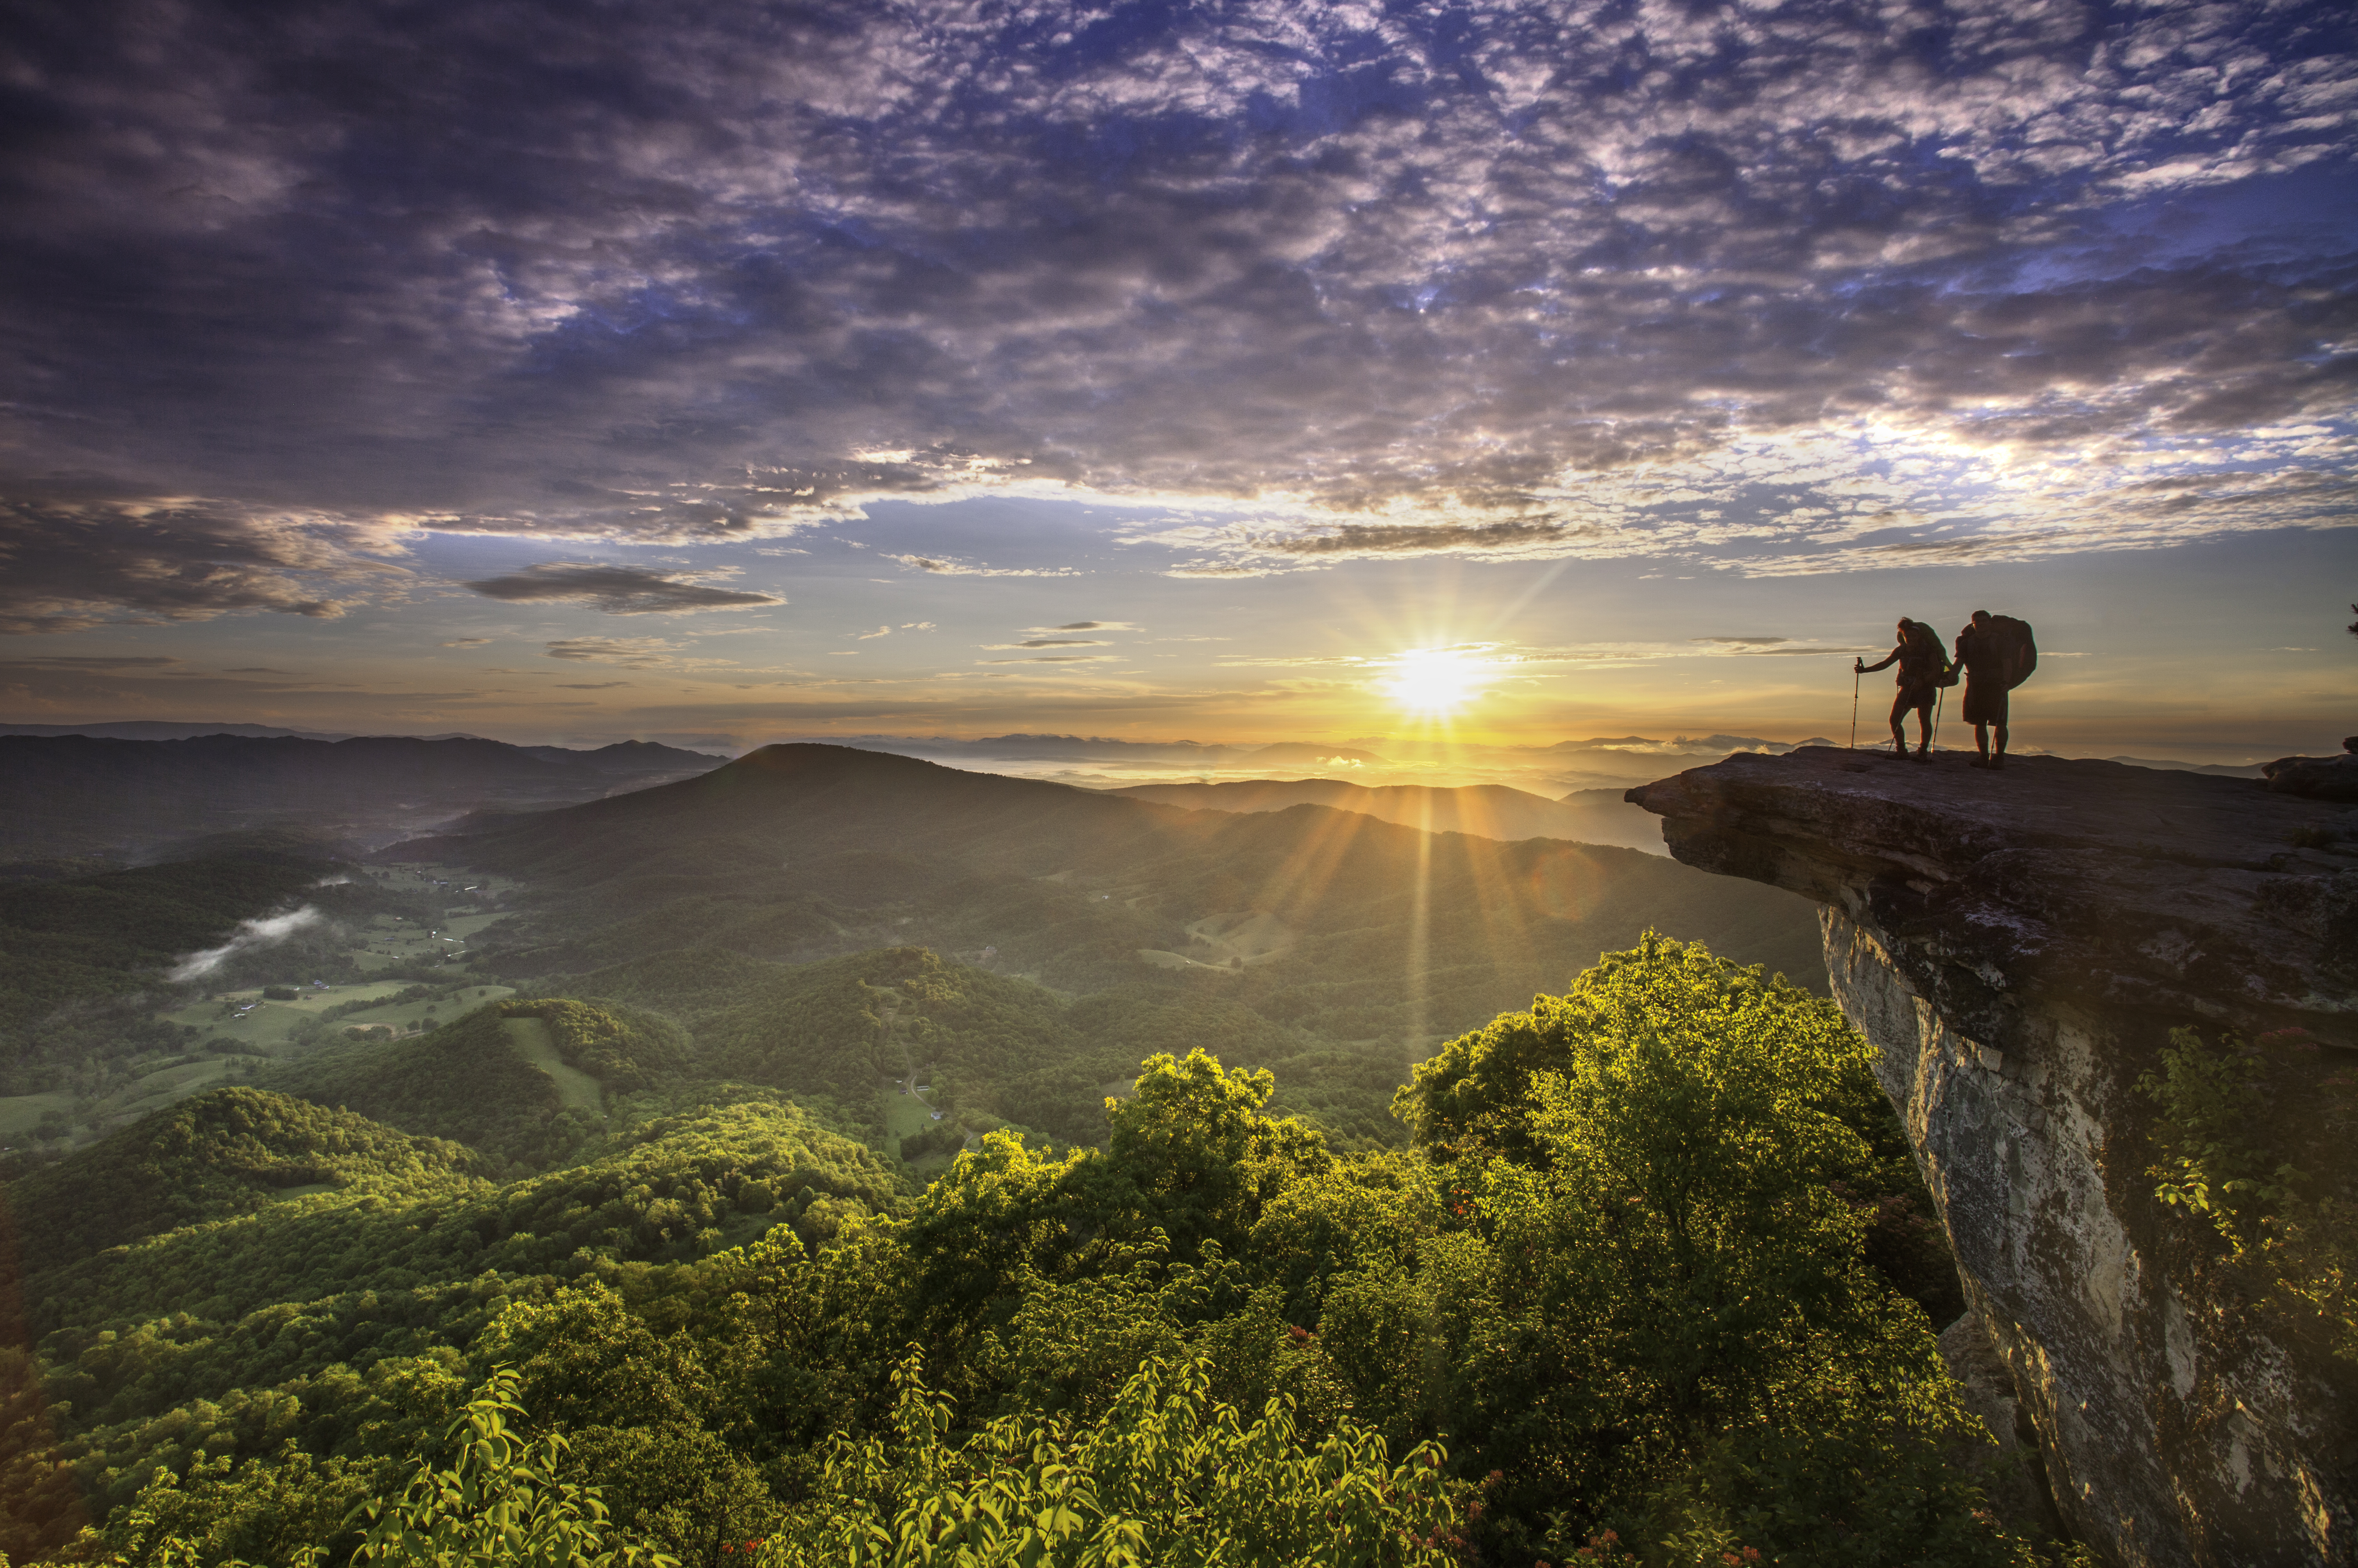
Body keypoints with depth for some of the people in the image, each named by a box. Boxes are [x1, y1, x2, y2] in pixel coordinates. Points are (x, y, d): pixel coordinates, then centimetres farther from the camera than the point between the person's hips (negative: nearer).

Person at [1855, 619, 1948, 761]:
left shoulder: (1928, 649, -10)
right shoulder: (1901, 650, 3)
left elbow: (1936, 670, -13)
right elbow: (1885, 664, 6)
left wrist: (1923, 681, -28)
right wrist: (1865, 670, -4)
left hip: (1925, 688, -5)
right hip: (1907, 688, 5)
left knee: (1924, 721, -9)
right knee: (1894, 720, -3)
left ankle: (1923, 751, 6)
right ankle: (1901, 750, 10)